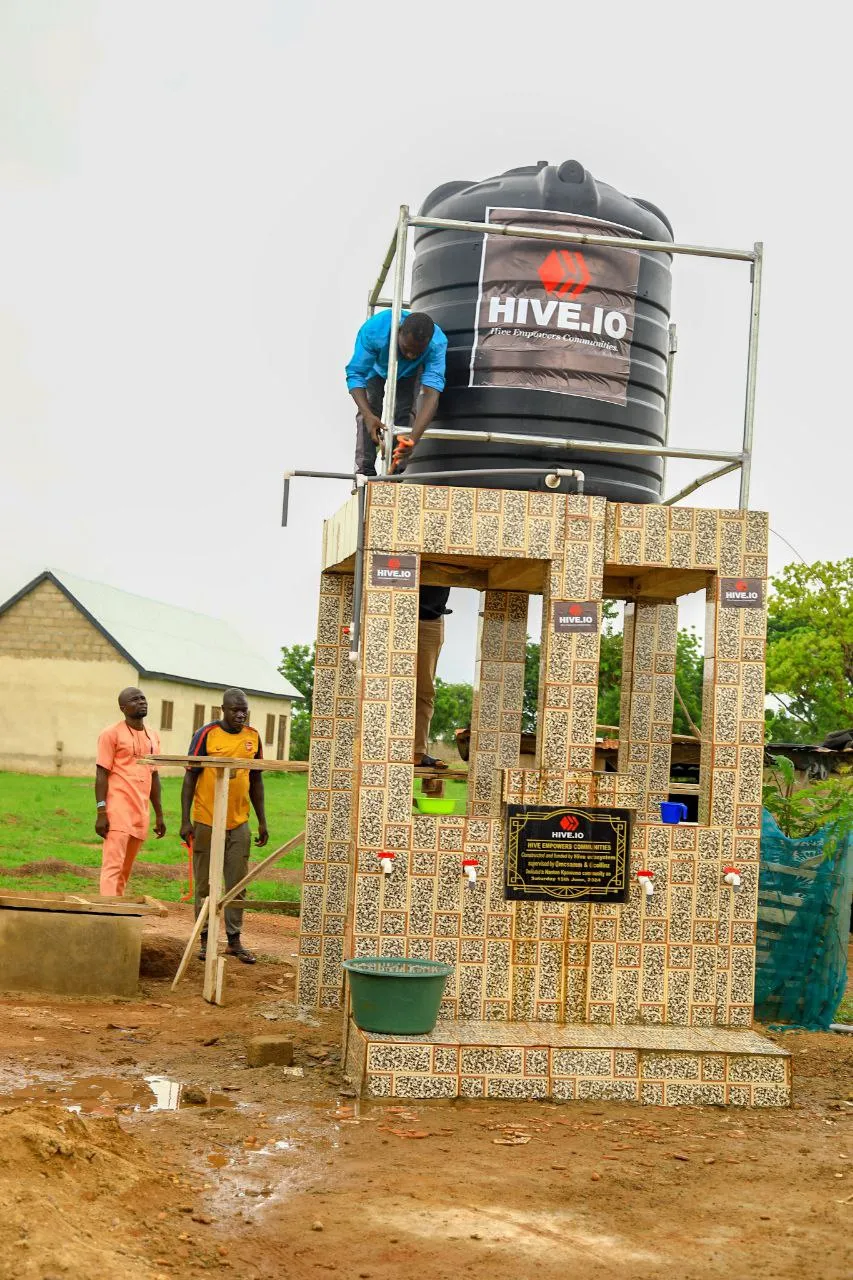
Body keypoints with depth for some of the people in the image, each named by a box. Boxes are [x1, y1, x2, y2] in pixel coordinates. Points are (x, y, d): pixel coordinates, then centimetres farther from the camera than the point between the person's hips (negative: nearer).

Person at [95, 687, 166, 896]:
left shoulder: (153, 737, 16)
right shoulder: (112, 734, -3)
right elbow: (101, 774, -7)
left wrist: (159, 815, 17)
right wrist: (101, 813, -15)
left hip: (141, 813, 6)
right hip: (118, 811, -6)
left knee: (126, 870, 8)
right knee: (112, 866, -12)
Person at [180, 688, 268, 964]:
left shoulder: (253, 737, 6)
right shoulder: (206, 734, -6)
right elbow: (190, 777, -4)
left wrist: (262, 821, 12)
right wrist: (185, 820, -10)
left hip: (239, 824, 4)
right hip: (206, 822, -3)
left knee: (237, 884, 7)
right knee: (205, 885, 6)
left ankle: (234, 940, 15)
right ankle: (206, 940, 14)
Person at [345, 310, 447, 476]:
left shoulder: (438, 343, -43)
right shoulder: (374, 330, -45)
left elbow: (432, 392, -51)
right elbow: (355, 373, -41)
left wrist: (414, 437, -64)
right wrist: (368, 415, -57)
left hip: (409, 371, 1)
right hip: (376, 366, 0)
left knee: (405, 412, -15)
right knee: (369, 407, -16)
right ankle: (365, 471, -12)